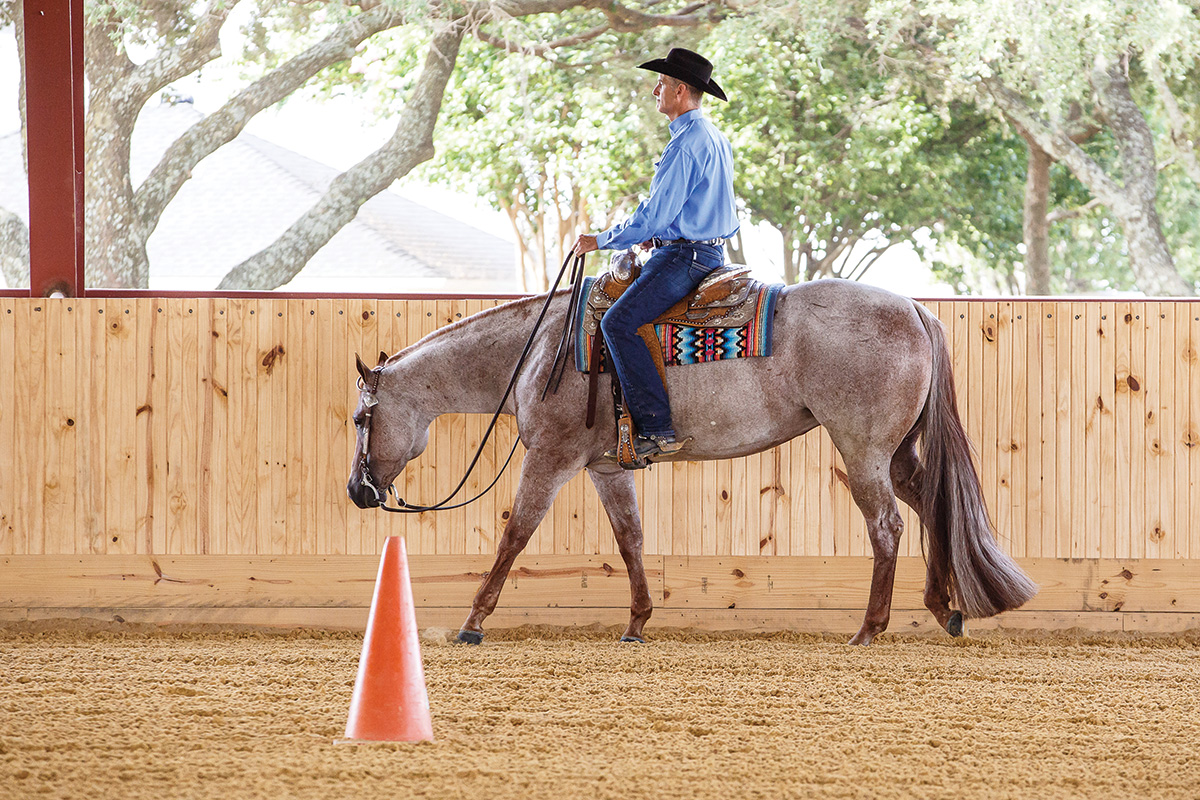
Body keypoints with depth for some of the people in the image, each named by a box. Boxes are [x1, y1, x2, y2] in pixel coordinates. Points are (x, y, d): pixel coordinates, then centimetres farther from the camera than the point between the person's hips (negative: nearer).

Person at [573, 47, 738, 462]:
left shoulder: (685, 144, -18)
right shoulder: (716, 139, 16)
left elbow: (656, 213, -20)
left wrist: (600, 241, -11)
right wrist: (659, 234, 20)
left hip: (685, 256, -11)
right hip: (710, 251, 11)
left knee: (619, 322, -20)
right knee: (616, 299, 22)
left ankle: (657, 429, -25)